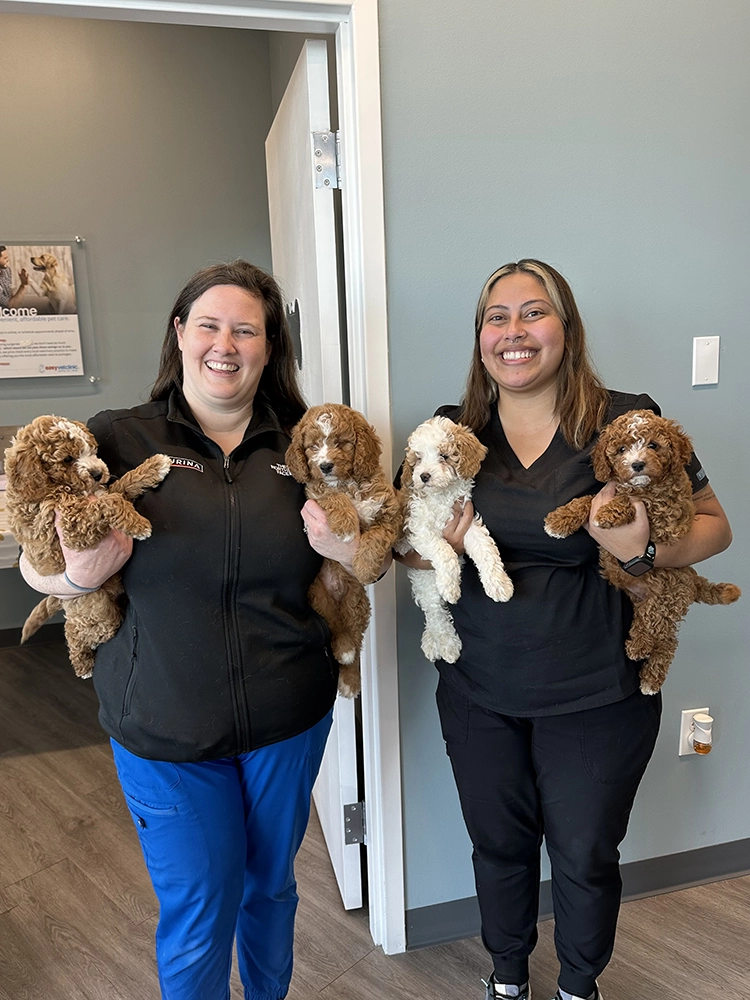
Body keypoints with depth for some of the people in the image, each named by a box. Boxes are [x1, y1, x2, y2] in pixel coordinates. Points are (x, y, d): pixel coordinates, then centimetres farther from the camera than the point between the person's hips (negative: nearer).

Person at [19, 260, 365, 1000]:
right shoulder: (118, 440, -7)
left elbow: (363, 558, 7)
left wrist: (354, 553, -15)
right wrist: (75, 575, -25)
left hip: (288, 717, 3)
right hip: (164, 726, -2)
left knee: (272, 886, 24)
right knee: (197, 916, 11)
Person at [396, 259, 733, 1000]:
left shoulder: (625, 421, -10)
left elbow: (713, 525, -4)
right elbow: (404, 544, 6)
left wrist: (646, 547, -24)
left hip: (596, 696, -2)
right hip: (478, 693, 2)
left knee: (586, 855, 18)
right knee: (499, 847, 21)